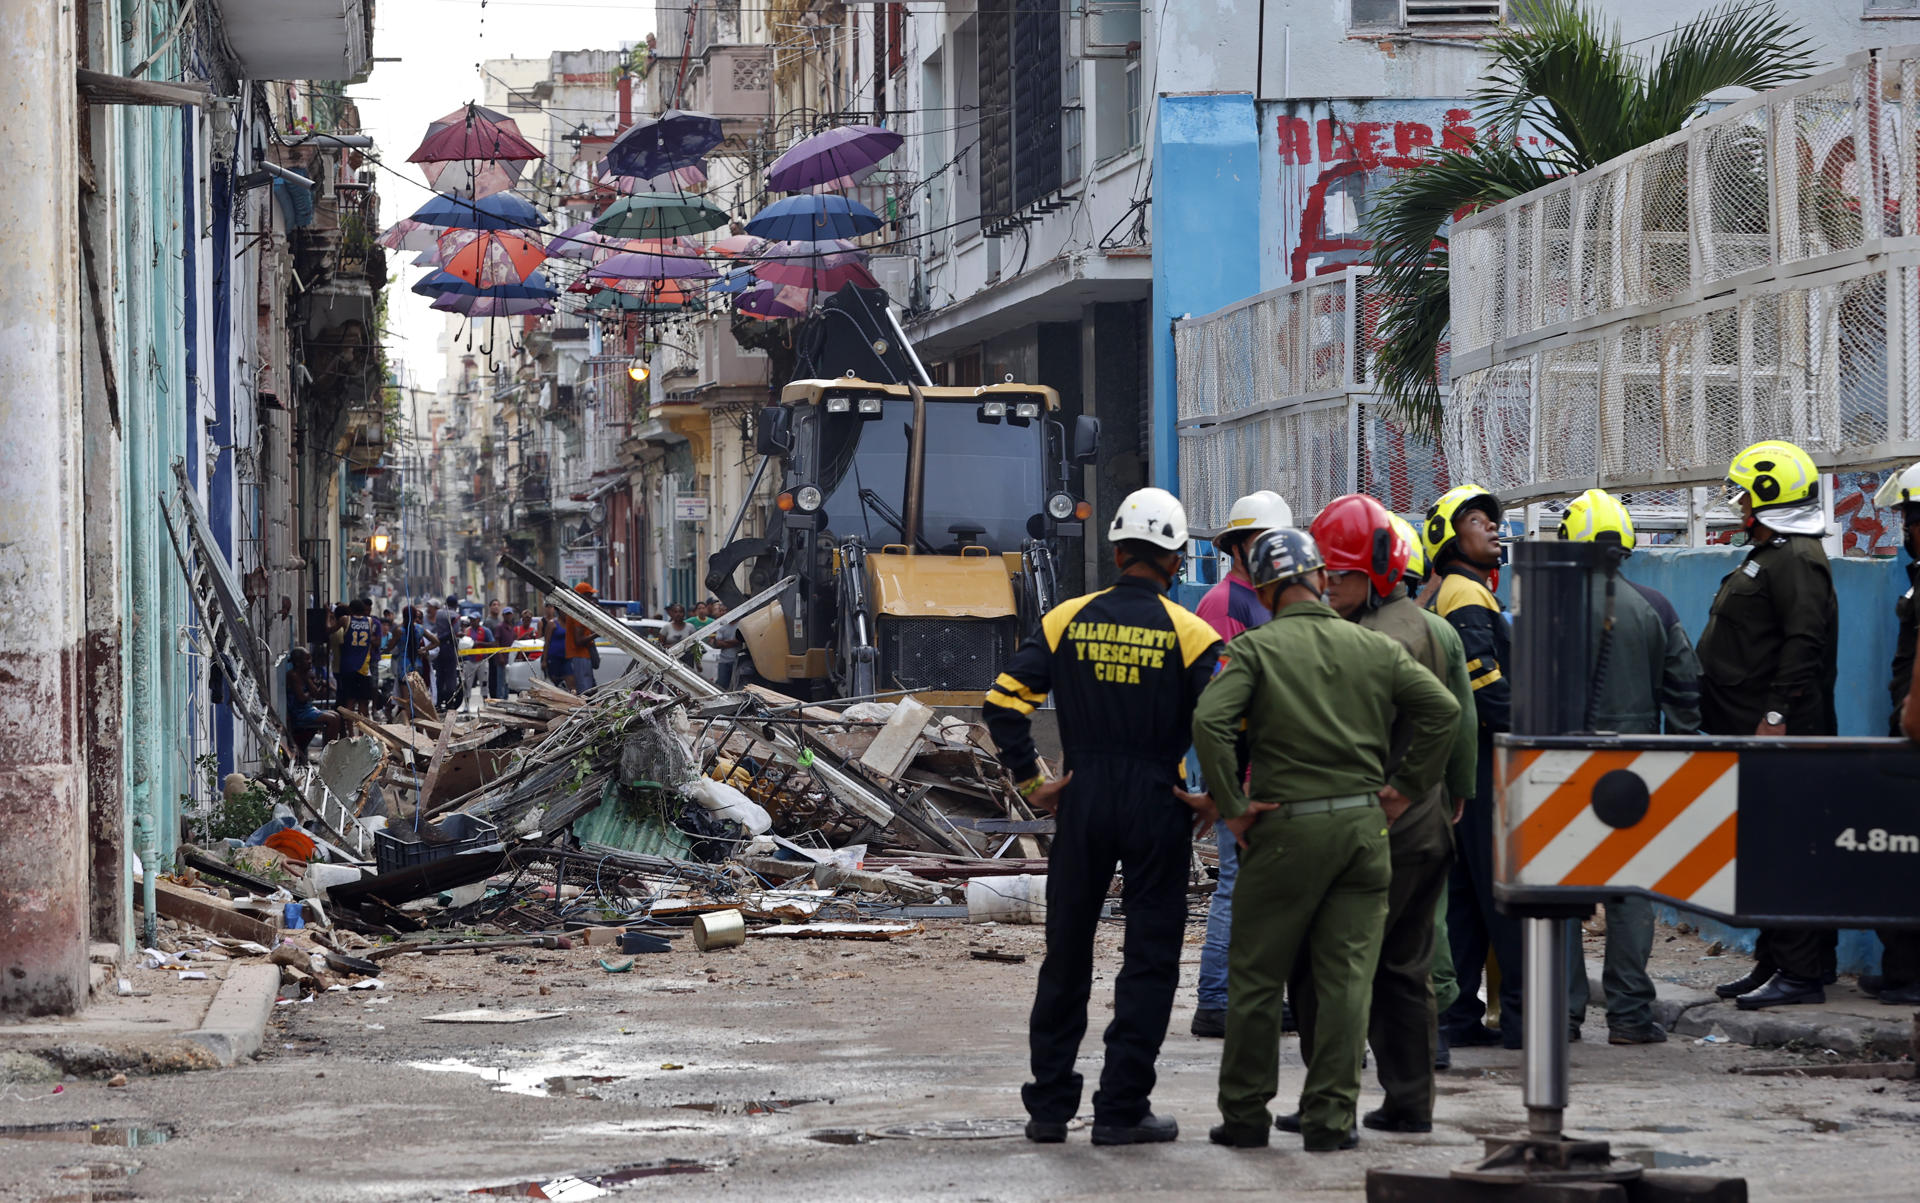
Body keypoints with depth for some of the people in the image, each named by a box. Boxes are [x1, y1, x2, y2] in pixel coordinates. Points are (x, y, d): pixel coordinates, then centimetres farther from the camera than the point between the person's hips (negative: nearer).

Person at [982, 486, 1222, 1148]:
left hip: (1081, 802, 3)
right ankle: (1121, 1110, 4)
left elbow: (1004, 701, -4)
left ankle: (1049, 1105, 16)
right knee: (1149, 958, 6)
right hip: (1157, 808, -3)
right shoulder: (1187, 634, -6)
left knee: (1066, 955, 13)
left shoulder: (1068, 620, 1)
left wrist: (1030, 782, 2)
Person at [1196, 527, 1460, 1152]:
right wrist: (1407, 786, 6)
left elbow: (1209, 720, -17)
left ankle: (1245, 1113, 11)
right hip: (1363, 823, 3)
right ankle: (1330, 1116, 5)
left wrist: (1231, 806, -10)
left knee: (1256, 977, 7)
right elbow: (1443, 708, 2)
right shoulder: (1375, 647, 6)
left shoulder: (1256, 648, -4)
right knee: (1346, 977, 6)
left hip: (1286, 826, -3)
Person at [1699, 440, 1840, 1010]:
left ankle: (1801, 973, -8)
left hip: (1778, 735, -11)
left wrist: (1777, 715, -26)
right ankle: (1772, 963, 19)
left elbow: (1804, 644, -23)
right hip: (1753, 734, 11)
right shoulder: (1767, 557, 20)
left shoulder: (1797, 561, -13)